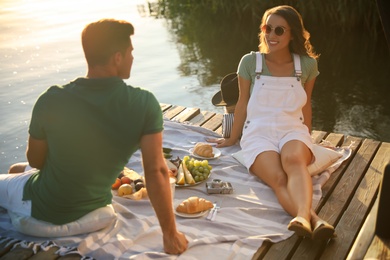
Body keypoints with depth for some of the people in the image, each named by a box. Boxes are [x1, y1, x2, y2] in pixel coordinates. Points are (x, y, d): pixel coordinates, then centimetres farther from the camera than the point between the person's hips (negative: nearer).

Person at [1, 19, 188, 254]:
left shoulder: (51, 101, -23)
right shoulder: (146, 104, -23)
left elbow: (35, 160, -8)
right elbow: (157, 171, -23)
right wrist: (170, 234, -15)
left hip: (44, 208, -4)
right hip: (93, 206, 4)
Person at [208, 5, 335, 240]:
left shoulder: (307, 64, 4)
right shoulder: (250, 62, 0)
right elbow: (243, 103, 11)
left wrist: (307, 139, 24)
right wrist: (233, 139, 19)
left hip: (293, 130, 1)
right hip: (259, 133, -1)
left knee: (294, 160, -37)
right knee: (278, 179, -33)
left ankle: (302, 217, -59)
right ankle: (315, 220, -54)